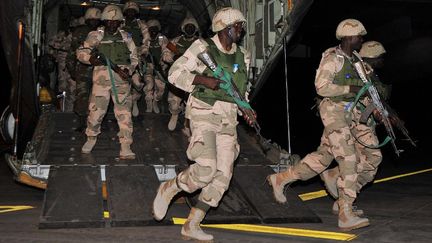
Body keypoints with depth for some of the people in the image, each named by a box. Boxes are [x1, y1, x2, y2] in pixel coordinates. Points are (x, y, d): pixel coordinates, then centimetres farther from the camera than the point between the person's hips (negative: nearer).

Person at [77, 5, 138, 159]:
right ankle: (91, 138, 28)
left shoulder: (126, 38, 10)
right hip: (101, 78, -1)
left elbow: (134, 58, 13)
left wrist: (128, 70, -6)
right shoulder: (96, 36, 5)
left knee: (124, 112, -3)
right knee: (96, 110, 1)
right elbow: (80, 52, 6)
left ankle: (125, 147, 2)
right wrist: (91, 58, -16)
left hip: (121, 79, 1)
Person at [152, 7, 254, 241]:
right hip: (204, 114, -6)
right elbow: (174, 73, -4)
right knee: (206, 169, -21)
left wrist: (246, 109, 5)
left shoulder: (242, 57, 13)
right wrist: (203, 80, -18)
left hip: (228, 119, 7)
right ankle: (167, 189, 9)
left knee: (223, 174, 1)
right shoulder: (203, 48, -4)